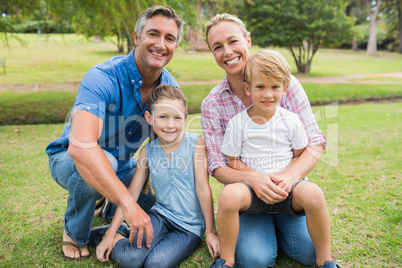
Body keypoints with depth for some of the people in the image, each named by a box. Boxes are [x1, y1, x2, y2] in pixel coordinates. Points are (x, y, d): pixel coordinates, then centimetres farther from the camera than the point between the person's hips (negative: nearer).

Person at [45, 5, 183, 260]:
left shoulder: (170, 87, -12)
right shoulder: (103, 78, -32)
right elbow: (80, 146, -47)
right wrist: (128, 203, -52)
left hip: (121, 166, 5)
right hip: (70, 159, -5)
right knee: (104, 160, -38)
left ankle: (111, 206, 21)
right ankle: (75, 234, -7)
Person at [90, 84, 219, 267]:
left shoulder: (195, 142, -11)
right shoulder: (147, 151, -2)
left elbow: (203, 189, -9)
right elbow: (131, 194, 2)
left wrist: (211, 231, -5)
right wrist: (110, 234, 0)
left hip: (190, 226, -1)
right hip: (160, 216, 2)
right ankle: (116, 236, 10)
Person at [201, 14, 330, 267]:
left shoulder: (285, 82, -8)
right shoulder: (212, 104, -6)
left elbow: (315, 144, -11)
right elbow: (218, 167, -9)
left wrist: (288, 176, -31)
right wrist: (252, 178, -30)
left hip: (287, 186, 1)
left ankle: (275, 225, 13)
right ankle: (253, 230, 12)